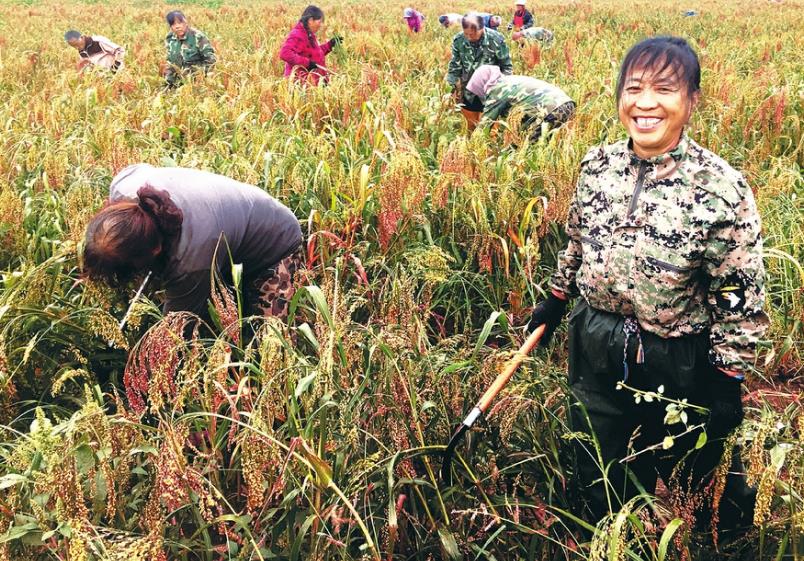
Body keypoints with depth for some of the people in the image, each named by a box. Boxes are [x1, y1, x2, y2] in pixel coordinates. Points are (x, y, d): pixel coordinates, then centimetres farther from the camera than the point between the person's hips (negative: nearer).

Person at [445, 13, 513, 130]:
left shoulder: (496, 39, -19)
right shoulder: (458, 40, -12)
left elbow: (507, 66, -8)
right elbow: (454, 67, 0)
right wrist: (455, 88, -3)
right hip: (469, 94, 3)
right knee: (471, 126, 16)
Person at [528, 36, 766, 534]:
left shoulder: (721, 188, -19)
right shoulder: (598, 164, -4)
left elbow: (740, 300, -14)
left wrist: (727, 384, -12)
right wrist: (555, 302, 18)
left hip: (677, 363, -4)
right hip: (596, 349, 5)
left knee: (698, 485, 18)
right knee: (600, 485, 21)